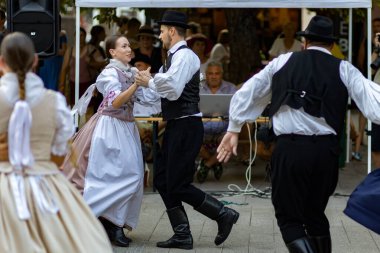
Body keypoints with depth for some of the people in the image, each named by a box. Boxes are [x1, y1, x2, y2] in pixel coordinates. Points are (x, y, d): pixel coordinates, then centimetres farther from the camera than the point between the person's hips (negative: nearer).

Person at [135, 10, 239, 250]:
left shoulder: (184, 56, -14)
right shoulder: (175, 56, 16)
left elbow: (173, 90, -25)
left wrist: (150, 82, -13)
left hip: (186, 127, -10)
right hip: (176, 126, 10)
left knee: (178, 185, -7)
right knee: (163, 181, 10)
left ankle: (224, 214, 4)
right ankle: (182, 235, 13)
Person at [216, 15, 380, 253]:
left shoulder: (282, 63, 10)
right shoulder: (344, 70, 5)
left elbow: (247, 94, 13)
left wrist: (234, 129, 23)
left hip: (289, 148, -1)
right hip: (326, 150, 1)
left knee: (289, 217, 7)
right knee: (316, 214, 21)